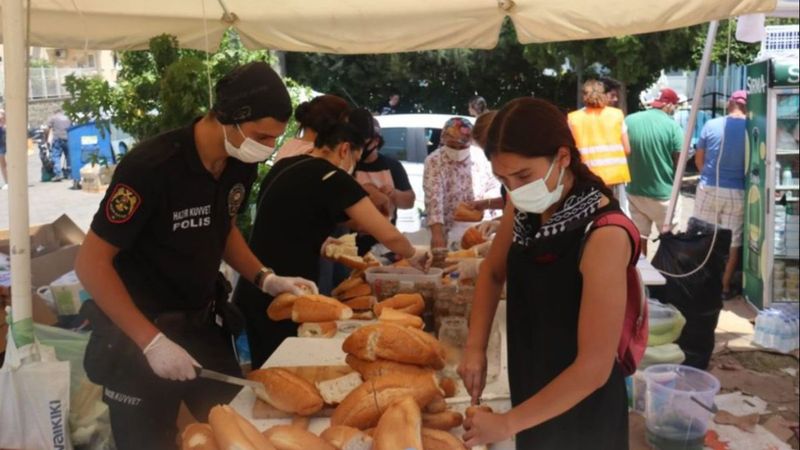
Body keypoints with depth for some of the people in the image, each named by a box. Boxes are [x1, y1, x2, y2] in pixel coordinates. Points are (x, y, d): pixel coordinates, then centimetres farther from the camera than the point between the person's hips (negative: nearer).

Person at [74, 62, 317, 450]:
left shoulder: (241, 163, -6)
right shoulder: (150, 167, -25)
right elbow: (91, 263, -20)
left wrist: (266, 279, -3)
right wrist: (152, 342, -23)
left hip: (204, 323, 6)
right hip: (137, 335, -6)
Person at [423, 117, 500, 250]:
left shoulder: (481, 156, 1)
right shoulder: (434, 161, -9)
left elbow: (494, 188, 12)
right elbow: (433, 198, -20)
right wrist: (437, 234, -32)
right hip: (449, 232, -2)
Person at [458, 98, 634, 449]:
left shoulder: (604, 236, -29)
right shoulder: (524, 208, -9)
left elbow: (594, 367, -27)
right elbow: (493, 272, 9)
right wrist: (475, 347, -3)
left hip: (581, 412, -5)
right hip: (532, 394, 6)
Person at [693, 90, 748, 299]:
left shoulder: (711, 125, -5)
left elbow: (698, 159, 5)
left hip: (708, 189, 1)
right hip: (736, 193, -1)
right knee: (733, 242, 10)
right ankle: (725, 287, 16)